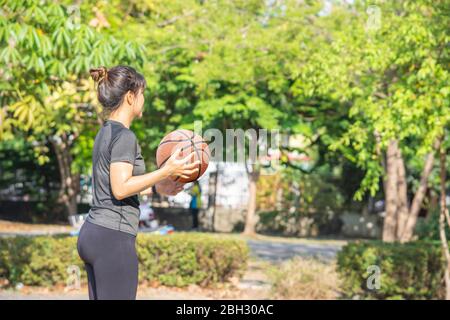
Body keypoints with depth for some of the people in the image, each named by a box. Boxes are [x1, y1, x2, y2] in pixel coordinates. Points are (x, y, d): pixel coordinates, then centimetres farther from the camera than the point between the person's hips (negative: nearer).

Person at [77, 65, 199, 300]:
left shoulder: (106, 133, 15)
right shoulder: (124, 136, -13)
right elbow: (120, 189, -21)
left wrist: (157, 188, 20)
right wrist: (166, 171, -19)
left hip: (91, 235, 9)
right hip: (114, 238, -9)